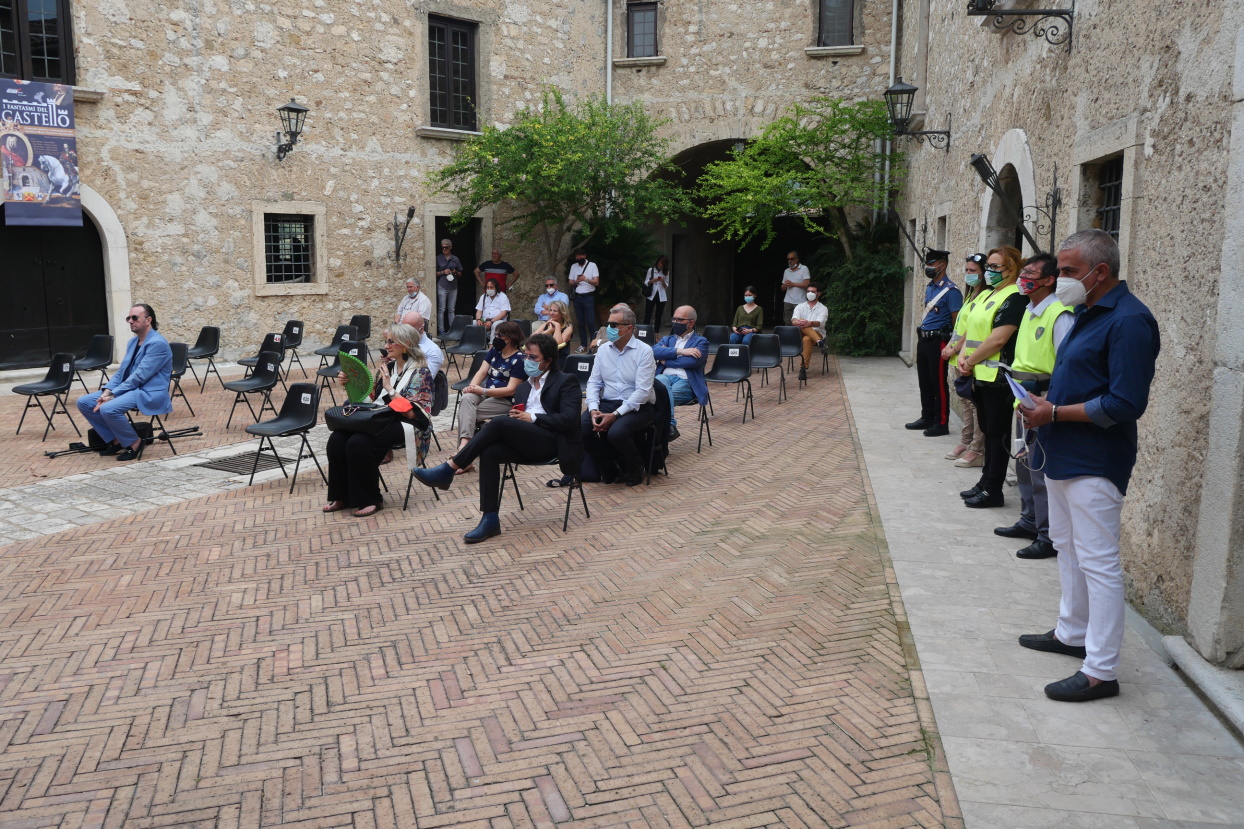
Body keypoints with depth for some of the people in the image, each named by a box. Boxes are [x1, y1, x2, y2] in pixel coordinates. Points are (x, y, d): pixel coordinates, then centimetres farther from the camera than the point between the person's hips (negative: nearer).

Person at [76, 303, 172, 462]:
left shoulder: (157, 343, -15)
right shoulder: (133, 342, 15)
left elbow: (139, 376, -20)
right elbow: (121, 371, 14)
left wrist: (113, 395, -20)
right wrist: (107, 391, -4)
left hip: (149, 393, -10)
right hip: (129, 388, 10)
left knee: (108, 409, -31)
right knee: (83, 402, 1)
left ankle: (134, 443, -8)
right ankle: (115, 441, 8)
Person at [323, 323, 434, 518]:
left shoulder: (420, 372, -7)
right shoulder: (388, 366, 14)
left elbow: (411, 412, -16)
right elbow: (370, 398, 19)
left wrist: (390, 388, -18)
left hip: (406, 427, -7)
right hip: (381, 420, 7)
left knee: (359, 444, -30)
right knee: (337, 440, -16)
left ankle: (370, 500, -13)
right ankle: (343, 496, -2)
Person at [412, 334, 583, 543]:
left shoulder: (567, 382, 5)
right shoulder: (524, 386, 26)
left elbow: (569, 419, -8)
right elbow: (516, 418, 24)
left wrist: (533, 417, -10)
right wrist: (515, 416, 0)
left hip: (552, 443, -6)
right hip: (525, 443, 6)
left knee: (499, 423, -28)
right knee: (489, 452, -26)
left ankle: (449, 469, -24)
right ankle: (490, 519, -25)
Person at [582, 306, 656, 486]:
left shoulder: (644, 351, -8)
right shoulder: (603, 350, 9)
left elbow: (642, 391, -16)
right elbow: (593, 382, 8)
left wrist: (615, 415, -22)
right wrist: (593, 409, -12)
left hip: (637, 407, -5)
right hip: (606, 403, 5)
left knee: (616, 432, -34)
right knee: (581, 428, -21)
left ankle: (635, 468, 0)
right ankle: (609, 468, 4)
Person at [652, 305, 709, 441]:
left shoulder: (701, 342, 14)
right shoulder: (667, 339, 27)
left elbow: (692, 361, -8)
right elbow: (653, 351, 2)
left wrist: (665, 360, 1)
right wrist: (680, 351, -8)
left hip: (685, 382, -4)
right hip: (664, 376, 4)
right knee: (660, 381, -36)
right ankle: (670, 426, -40)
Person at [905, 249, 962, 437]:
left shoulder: (951, 291, -13)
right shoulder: (929, 287, 13)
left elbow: (957, 321, -14)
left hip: (938, 342, -8)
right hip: (923, 340, 8)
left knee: (938, 384, -3)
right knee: (925, 382, 14)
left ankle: (942, 423, 5)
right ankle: (927, 418, 25)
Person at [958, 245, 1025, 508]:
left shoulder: (1014, 298, -14)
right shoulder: (990, 296, 16)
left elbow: (997, 339, -20)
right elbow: (972, 329, 16)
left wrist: (970, 361, -11)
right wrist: (963, 356, -1)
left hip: (998, 377, -9)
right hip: (982, 375, 9)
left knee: (997, 433, -1)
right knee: (988, 430, 16)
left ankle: (993, 490, 6)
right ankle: (985, 482, 26)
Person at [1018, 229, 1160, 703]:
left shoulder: (1128, 321, -20)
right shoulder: (1086, 312, 11)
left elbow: (1125, 404, -25)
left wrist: (1056, 413, -19)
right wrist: (1045, 402, 1)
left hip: (1093, 465, -10)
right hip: (1064, 457, 10)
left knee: (1098, 563, -4)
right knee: (1067, 547, 21)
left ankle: (1100, 672, 4)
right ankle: (1072, 632, 38)